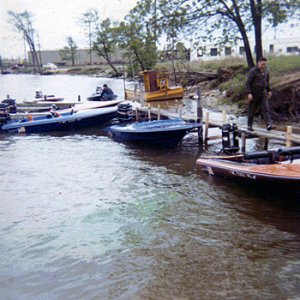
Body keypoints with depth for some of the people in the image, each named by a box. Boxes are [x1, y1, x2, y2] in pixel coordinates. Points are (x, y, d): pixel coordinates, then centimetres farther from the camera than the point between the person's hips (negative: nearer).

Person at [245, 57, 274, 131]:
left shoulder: (266, 70, 7)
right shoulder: (253, 71, -13)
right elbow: (248, 83, -14)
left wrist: (269, 90, 18)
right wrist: (249, 93, -22)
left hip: (263, 93, 5)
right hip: (254, 94, -5)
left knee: (265, 109, -6)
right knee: (252, 110, 4)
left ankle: (269, 125, -14)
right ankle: (249, 125, 17)